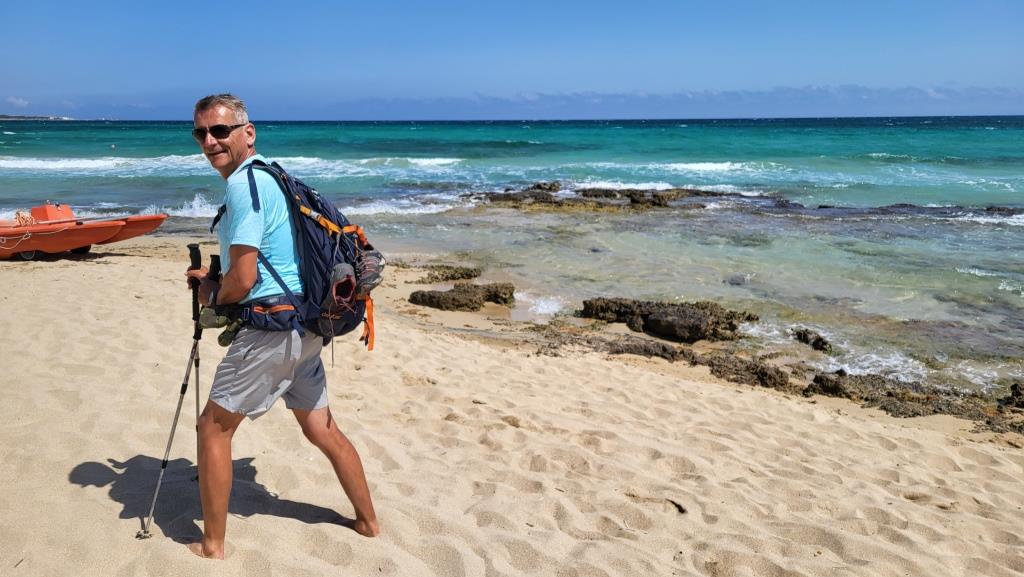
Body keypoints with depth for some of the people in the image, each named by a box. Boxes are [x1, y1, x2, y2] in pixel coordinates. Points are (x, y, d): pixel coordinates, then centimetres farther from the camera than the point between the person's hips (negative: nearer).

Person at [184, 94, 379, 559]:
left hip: (272, 327, -9)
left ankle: (212, 546, 15)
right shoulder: (271, 176, 15)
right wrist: (214, 278, 16)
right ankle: (368, 522, 28)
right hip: (306, 326, 9)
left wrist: (211, 295, 1)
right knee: (321, 429, 18)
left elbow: (242, 280, -20)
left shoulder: (244, 184, -15)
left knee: (213, 427, 5)